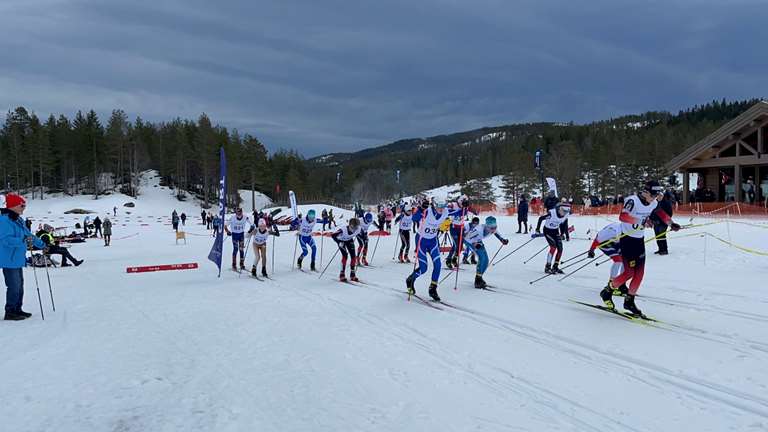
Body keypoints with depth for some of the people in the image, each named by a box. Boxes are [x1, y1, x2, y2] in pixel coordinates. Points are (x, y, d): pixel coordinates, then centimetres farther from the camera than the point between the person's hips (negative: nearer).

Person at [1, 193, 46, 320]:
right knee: (14, 287, -7)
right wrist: (23, 241, -36)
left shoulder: (19, 220, 13)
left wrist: (42, 244, 28)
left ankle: (17, 310, 25)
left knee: (19, 286, 15)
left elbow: (28, 235, 24)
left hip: (18, 260, 10)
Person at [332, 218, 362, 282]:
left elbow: (358, 234, -1)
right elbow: (333, 235, -35)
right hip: (341, 240, -4)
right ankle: (342, 275, -8)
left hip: (349, 240, 4)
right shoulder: (343, 229, -40)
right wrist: (339, 243, -42)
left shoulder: (358, 229, -27)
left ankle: (352, 275, 7)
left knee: (353, 256, -6)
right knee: (345, 255, -19)